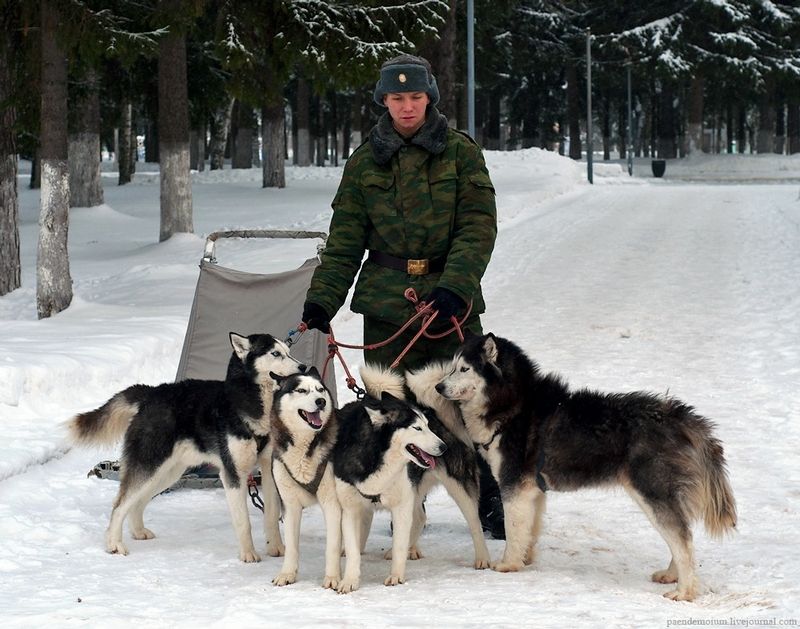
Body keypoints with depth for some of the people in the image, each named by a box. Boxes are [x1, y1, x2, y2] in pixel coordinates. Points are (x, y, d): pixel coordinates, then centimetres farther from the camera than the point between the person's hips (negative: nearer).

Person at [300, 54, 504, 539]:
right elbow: (345, 242, 10)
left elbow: (478, 227, -5)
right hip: (386, 303, 2)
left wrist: (454, 288, -18)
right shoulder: (365, 162, 9)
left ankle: (492, 506, 8)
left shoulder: (460, 152, 3)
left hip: (450, 300, -2)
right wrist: (321, 301, 0)